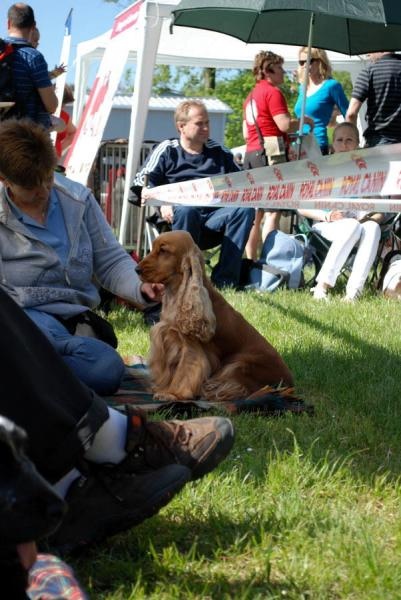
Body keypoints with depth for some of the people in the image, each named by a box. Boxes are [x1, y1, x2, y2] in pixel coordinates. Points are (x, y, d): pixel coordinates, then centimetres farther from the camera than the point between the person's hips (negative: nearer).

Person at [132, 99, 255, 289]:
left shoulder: (218, 152, 24)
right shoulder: (167, 150, 12)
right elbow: (142, 183, 4)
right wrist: (162, 203, -14)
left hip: (214, 217, 4)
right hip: (179, 220, -3)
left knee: (245, 209, -26)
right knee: (186, 209, -39)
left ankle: (224, 280, -29)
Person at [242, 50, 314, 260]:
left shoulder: (251, 95, 20)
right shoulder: (273, 91, -6)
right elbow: (285, 124, -15)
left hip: (251, 153, 9)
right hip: (270, 152, -9)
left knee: (257, 211, 11)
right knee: (273, 211, -10)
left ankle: (251, 260, 12)